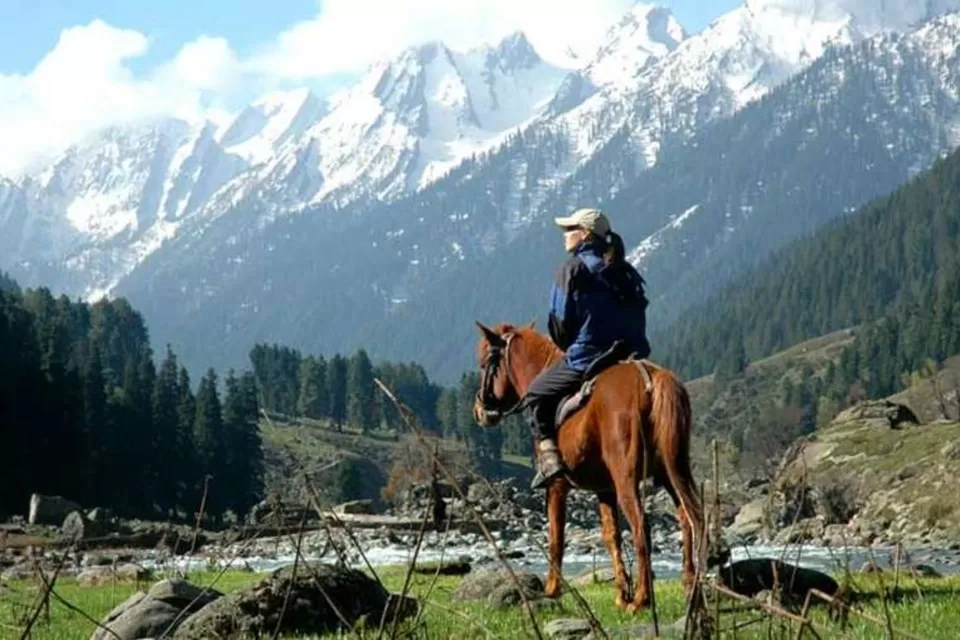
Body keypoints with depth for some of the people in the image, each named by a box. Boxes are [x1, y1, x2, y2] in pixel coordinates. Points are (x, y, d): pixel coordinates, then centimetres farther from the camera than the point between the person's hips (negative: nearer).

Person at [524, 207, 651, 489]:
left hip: (584, 361, -6)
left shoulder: (573, 268, -6)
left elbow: (560, 322, -6)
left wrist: (565, 347, 12)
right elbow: (638, 321, 14)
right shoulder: (627, 273, 14)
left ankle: (548, 456, -8)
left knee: (535, 395, 10)